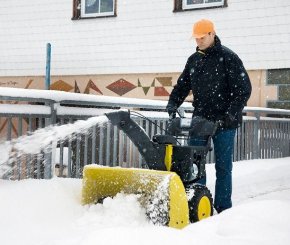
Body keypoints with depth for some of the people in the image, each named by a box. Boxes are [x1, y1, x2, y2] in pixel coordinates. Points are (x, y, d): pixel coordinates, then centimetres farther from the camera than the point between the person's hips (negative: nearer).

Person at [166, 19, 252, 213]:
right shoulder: (194, 60, 12)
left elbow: (244, 89, -9)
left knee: (223, 166, 2)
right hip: (200, 119, 5)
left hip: (224, 122, -5)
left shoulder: (228, 57, -6)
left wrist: (231, 115, -18)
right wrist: (172, 104, -1)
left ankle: (223, 208, 9)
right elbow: (182, 86, 17)